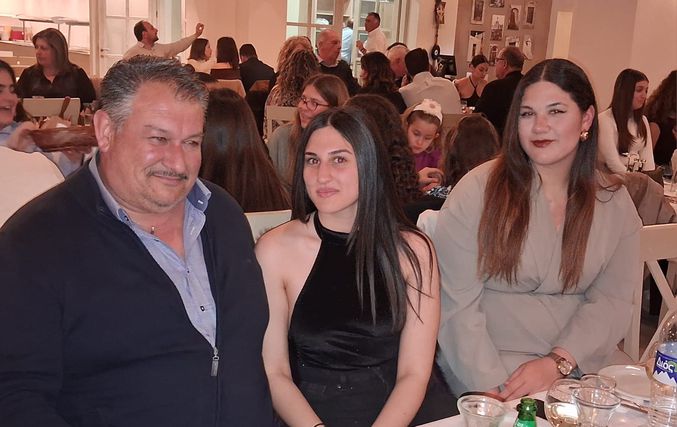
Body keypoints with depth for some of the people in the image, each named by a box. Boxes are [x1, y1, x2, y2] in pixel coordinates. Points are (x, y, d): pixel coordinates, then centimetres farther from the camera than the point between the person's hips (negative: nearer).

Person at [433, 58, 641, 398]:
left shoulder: (614, 202, 4)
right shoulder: (478, 190, -8)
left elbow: (612, 300, 0)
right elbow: (456, 303, -10)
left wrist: (557, 363, -14)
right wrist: (492, 385, -18)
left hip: (580, 365, 4)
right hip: (489, 364, -3)